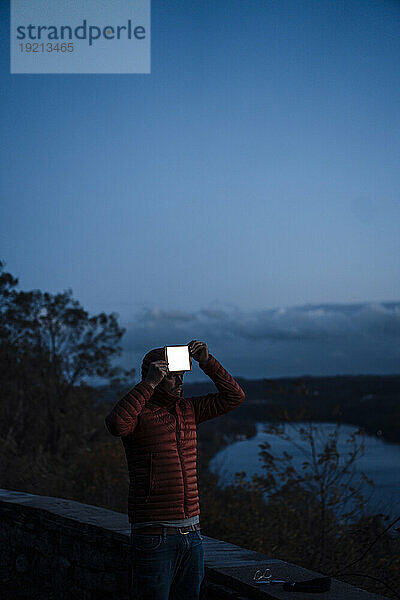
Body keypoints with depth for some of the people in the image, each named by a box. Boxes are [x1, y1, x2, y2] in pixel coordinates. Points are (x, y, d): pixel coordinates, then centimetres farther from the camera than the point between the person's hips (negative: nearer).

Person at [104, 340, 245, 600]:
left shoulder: (188, 410, 13)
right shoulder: (138, 412, -6)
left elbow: (233, 397, 15)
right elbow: (117, 424, -30)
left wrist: (207, 362, 3)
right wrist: (149, 383, -24)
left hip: (192, 537, 6)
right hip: (154, 538, -6)